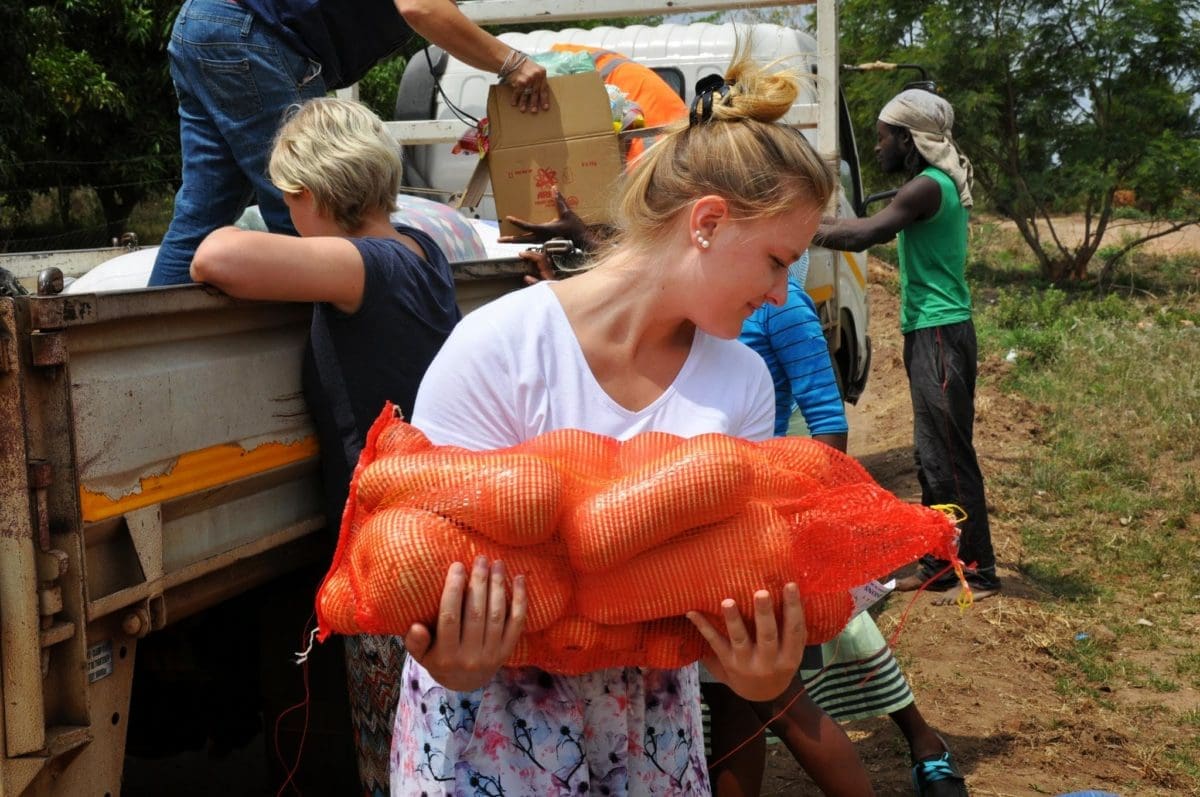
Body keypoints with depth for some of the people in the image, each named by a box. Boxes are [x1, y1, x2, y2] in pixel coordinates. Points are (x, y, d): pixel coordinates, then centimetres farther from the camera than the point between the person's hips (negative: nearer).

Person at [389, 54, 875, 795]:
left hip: (652, 713, 4)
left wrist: (753, 667, -25)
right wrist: (458, 662, -35)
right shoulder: (498, 349, -19)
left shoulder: (743, 385, -5)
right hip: (494, 716, -4)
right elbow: (436, 557, -15)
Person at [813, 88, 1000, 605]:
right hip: (928, 332, 10)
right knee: (932, 456, 14)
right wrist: (820, 224, 12)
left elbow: (863, 234, -20)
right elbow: (875, 232, 18)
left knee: (949, 456, -5)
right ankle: (938, 566, 21)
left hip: (939, 335, -10)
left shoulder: (929, 187, -15)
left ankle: (978, 572, 1)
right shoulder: (933, 185, 16)